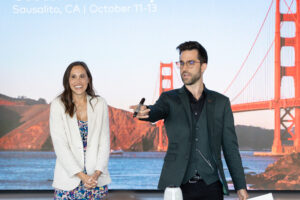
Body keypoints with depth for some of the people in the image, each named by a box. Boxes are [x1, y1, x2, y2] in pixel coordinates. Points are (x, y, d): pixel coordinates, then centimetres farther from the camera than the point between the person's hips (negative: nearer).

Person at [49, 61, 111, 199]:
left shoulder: (100, 104, 5)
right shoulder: (58, 105, -2)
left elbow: (104, 141, 3)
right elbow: (60, 145, -7)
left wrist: (97, 173, -9)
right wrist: (81, 175, -13)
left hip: (97, 178, 2)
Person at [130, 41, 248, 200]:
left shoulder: (221, 102, 9)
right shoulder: (170, 99, 7)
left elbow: (230, 147, 8)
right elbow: (156, 112, -16)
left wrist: (240, 186, 3)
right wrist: (144, 112, -41)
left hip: (210, 187, 1)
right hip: (177, 186, 0)